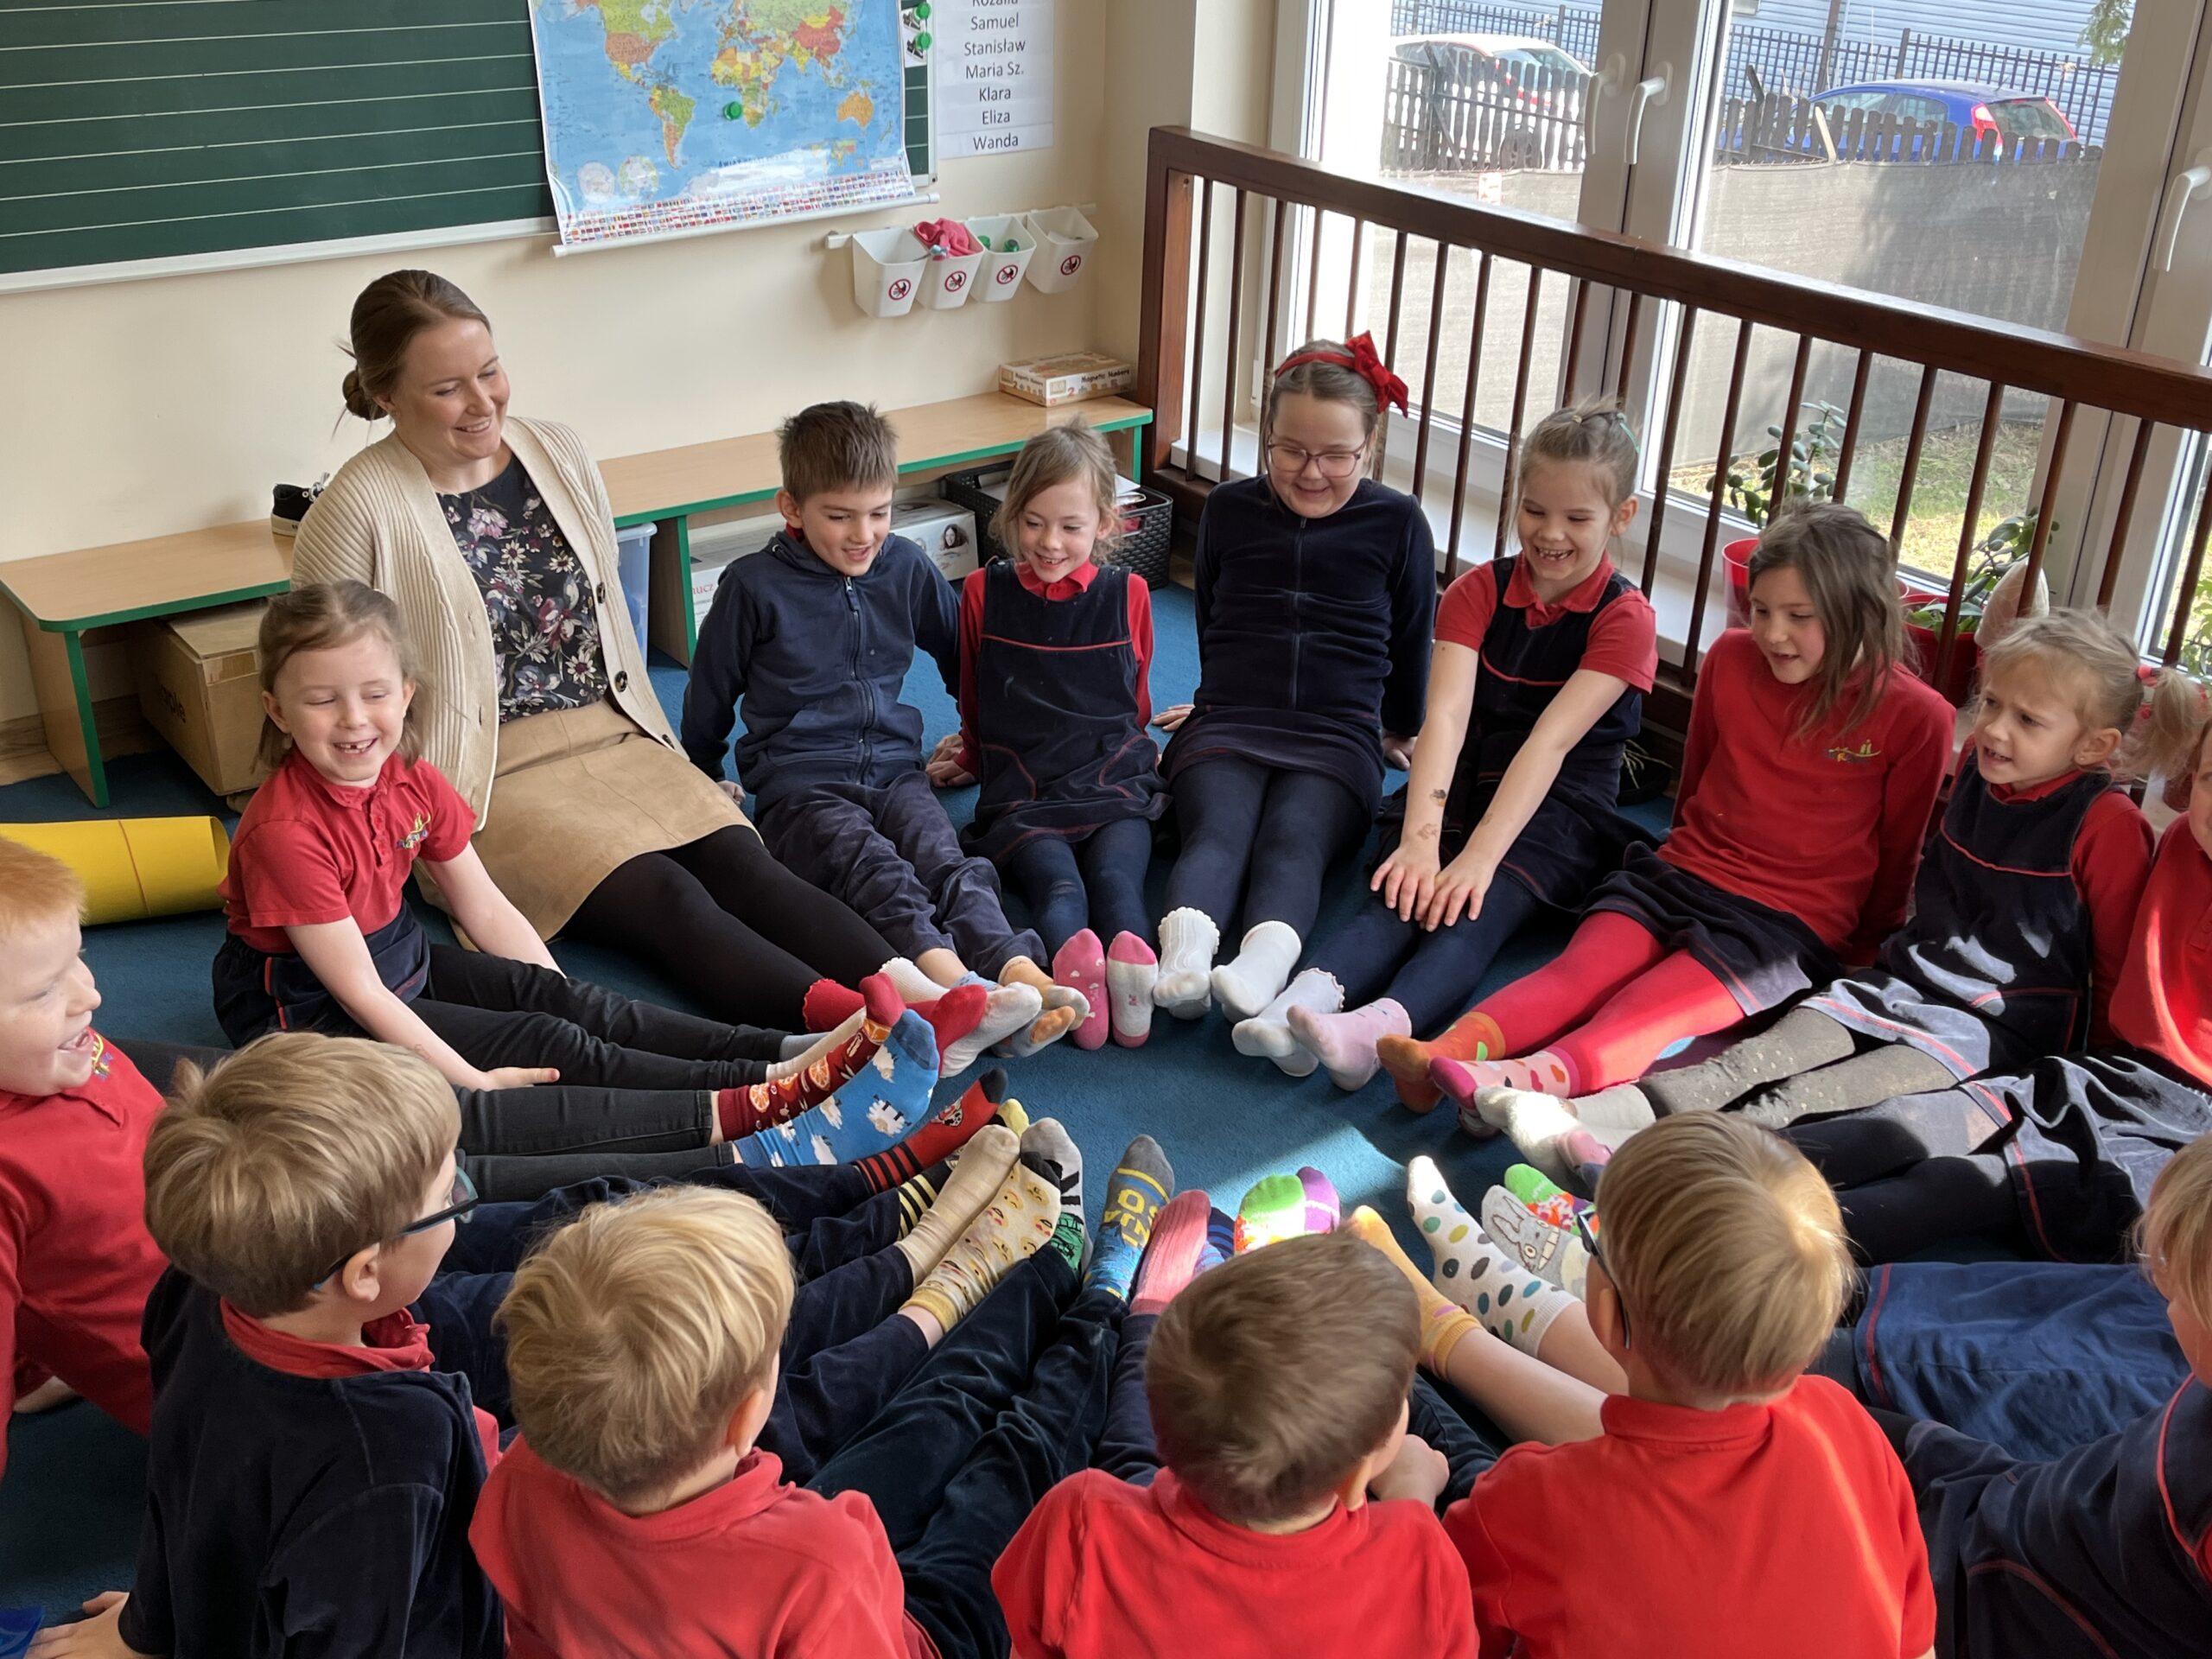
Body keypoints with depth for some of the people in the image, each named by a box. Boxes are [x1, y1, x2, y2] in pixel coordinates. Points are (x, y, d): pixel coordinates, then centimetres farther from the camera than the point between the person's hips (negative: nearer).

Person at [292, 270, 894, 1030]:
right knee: (665, 898, -29)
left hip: (611, 739, 5)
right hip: (487, 781, -5)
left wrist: (663, 755, 16)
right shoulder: (356, 515, -8)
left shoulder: (559, 454, 9)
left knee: (744, 863, -22)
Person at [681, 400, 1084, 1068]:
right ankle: (951, 977, -60)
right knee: (873, 864, -35)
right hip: (798, 782, -3)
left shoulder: (906, 568, 9)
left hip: (894, 768, 4)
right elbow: (708, 699, 10)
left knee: (946, 860, -29)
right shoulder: (753, 587, -2)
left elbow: (960, 656, 26)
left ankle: (1017, 970, -54)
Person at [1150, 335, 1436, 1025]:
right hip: (1225, 728, 1)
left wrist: (1399, 730, 28)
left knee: (1292, 840, -33)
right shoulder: (1228, 510, 12)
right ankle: (1185, 945, -58)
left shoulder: (1397, 522, 6)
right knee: (1217, 832, -31)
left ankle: (1265, 958, -60)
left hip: (1338, 740, -1)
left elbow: (1411, 637, 18)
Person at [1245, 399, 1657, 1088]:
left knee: (1475, 909, -33)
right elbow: (1445, 715, -14)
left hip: (1561, 810, -3)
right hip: (1463, 788, 3)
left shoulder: (1623, 618, -7)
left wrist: (1479, 857, -31)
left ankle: (1379, 1027, -60)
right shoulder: (1479, 591, 3)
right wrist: (1421, 837, -29)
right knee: (1406, 893, -28)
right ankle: (1310, 999, -54)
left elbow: (1550, 742, -20)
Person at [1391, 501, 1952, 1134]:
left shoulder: (1914, 716, -8)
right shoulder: (1732, 657, 5)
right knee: (1580, 970, -24)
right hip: (1682, 872, 4)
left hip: (1792, 922, -4)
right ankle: (1450, 1051, -47)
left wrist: (1857, 958, 7)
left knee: (1653, 1009, -30)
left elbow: (1897, 858, 3)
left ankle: (1532, 1079, -57)